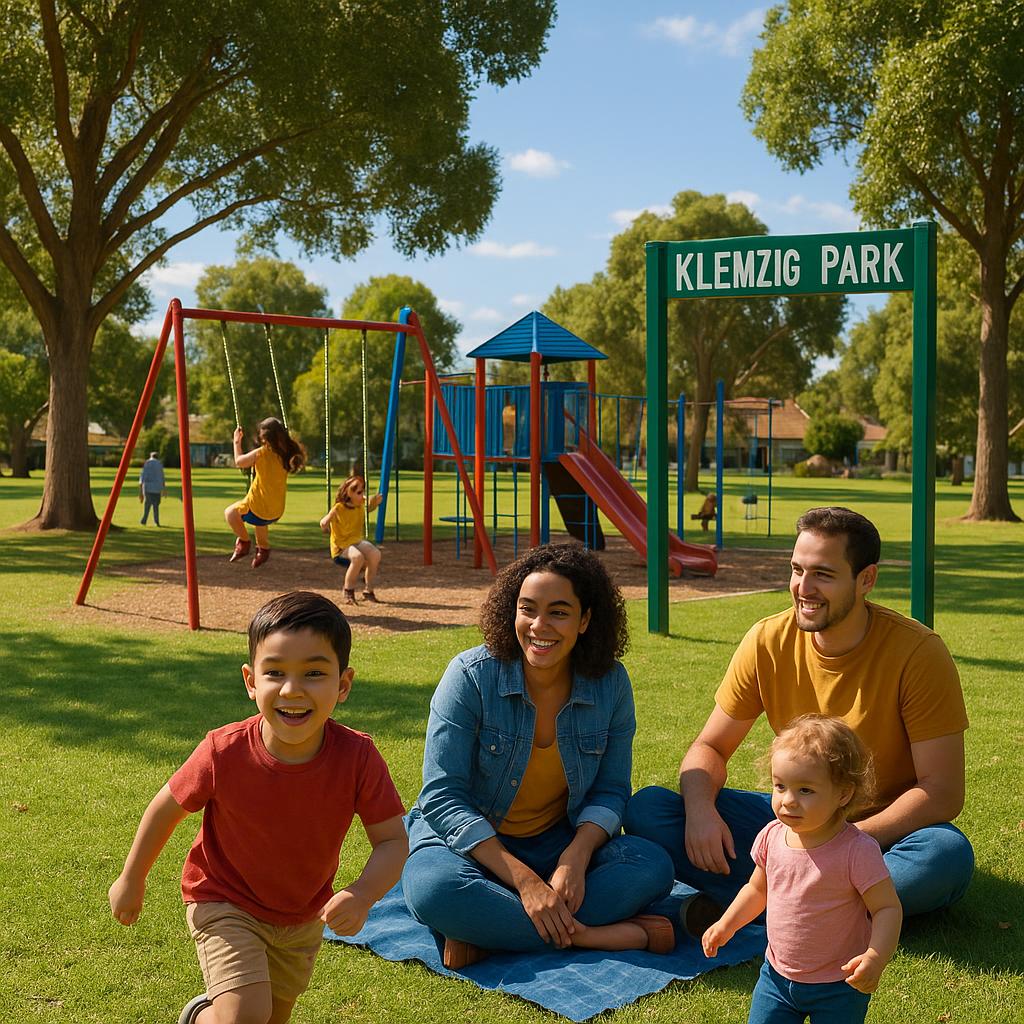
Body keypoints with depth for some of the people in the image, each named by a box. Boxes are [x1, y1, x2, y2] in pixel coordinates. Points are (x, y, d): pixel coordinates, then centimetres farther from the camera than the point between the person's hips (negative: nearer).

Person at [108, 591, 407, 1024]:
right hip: (225, 903, -3)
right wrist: (131, 880, 1)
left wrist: (363, 895, -39)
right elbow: (167, 807, -12)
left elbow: (392, 840, -20)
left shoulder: (357, 757, -27)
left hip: (303, 916, 3)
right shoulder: (224, 753, -29)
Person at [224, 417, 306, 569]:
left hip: (259, 509, -6)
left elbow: (239, 461, -5)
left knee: (230, 512, 20)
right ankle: (263, 548, 34)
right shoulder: (286, 454, -7)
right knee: (259, 520, 39)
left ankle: (244, 542, 13)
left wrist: (237, 442, 8)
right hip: (277, 512, 6)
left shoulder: (262, 452, -18)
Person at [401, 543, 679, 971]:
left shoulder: (610, 684, -7)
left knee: (653, 866, -23)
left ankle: (491, 929, -25)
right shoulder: (472, 675, -16)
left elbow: (610, 790, 0)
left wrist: (575, 857, -22)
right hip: (470, 840, -3)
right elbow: (442, 797, -18)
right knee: (433, 889, -36)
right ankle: (592, 935, -28)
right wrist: (525, 882, -27)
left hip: (558, 843, 3)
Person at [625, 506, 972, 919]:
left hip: (884, 830, -3)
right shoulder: (768, 641, -7)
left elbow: (943, 793, -17)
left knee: (949, 855, -37)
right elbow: (709, 748, 1)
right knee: (646, 809, -15)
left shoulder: (917, 652, -16)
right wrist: (700, 809, -22)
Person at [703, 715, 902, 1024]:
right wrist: (727, 924, 3)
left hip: (838, 986, -4)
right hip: (777, 975, 4)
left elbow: (888, 908, -18)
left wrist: (876, 957, -32)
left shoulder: (858, 850, -24)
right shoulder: (772, 836, -8)